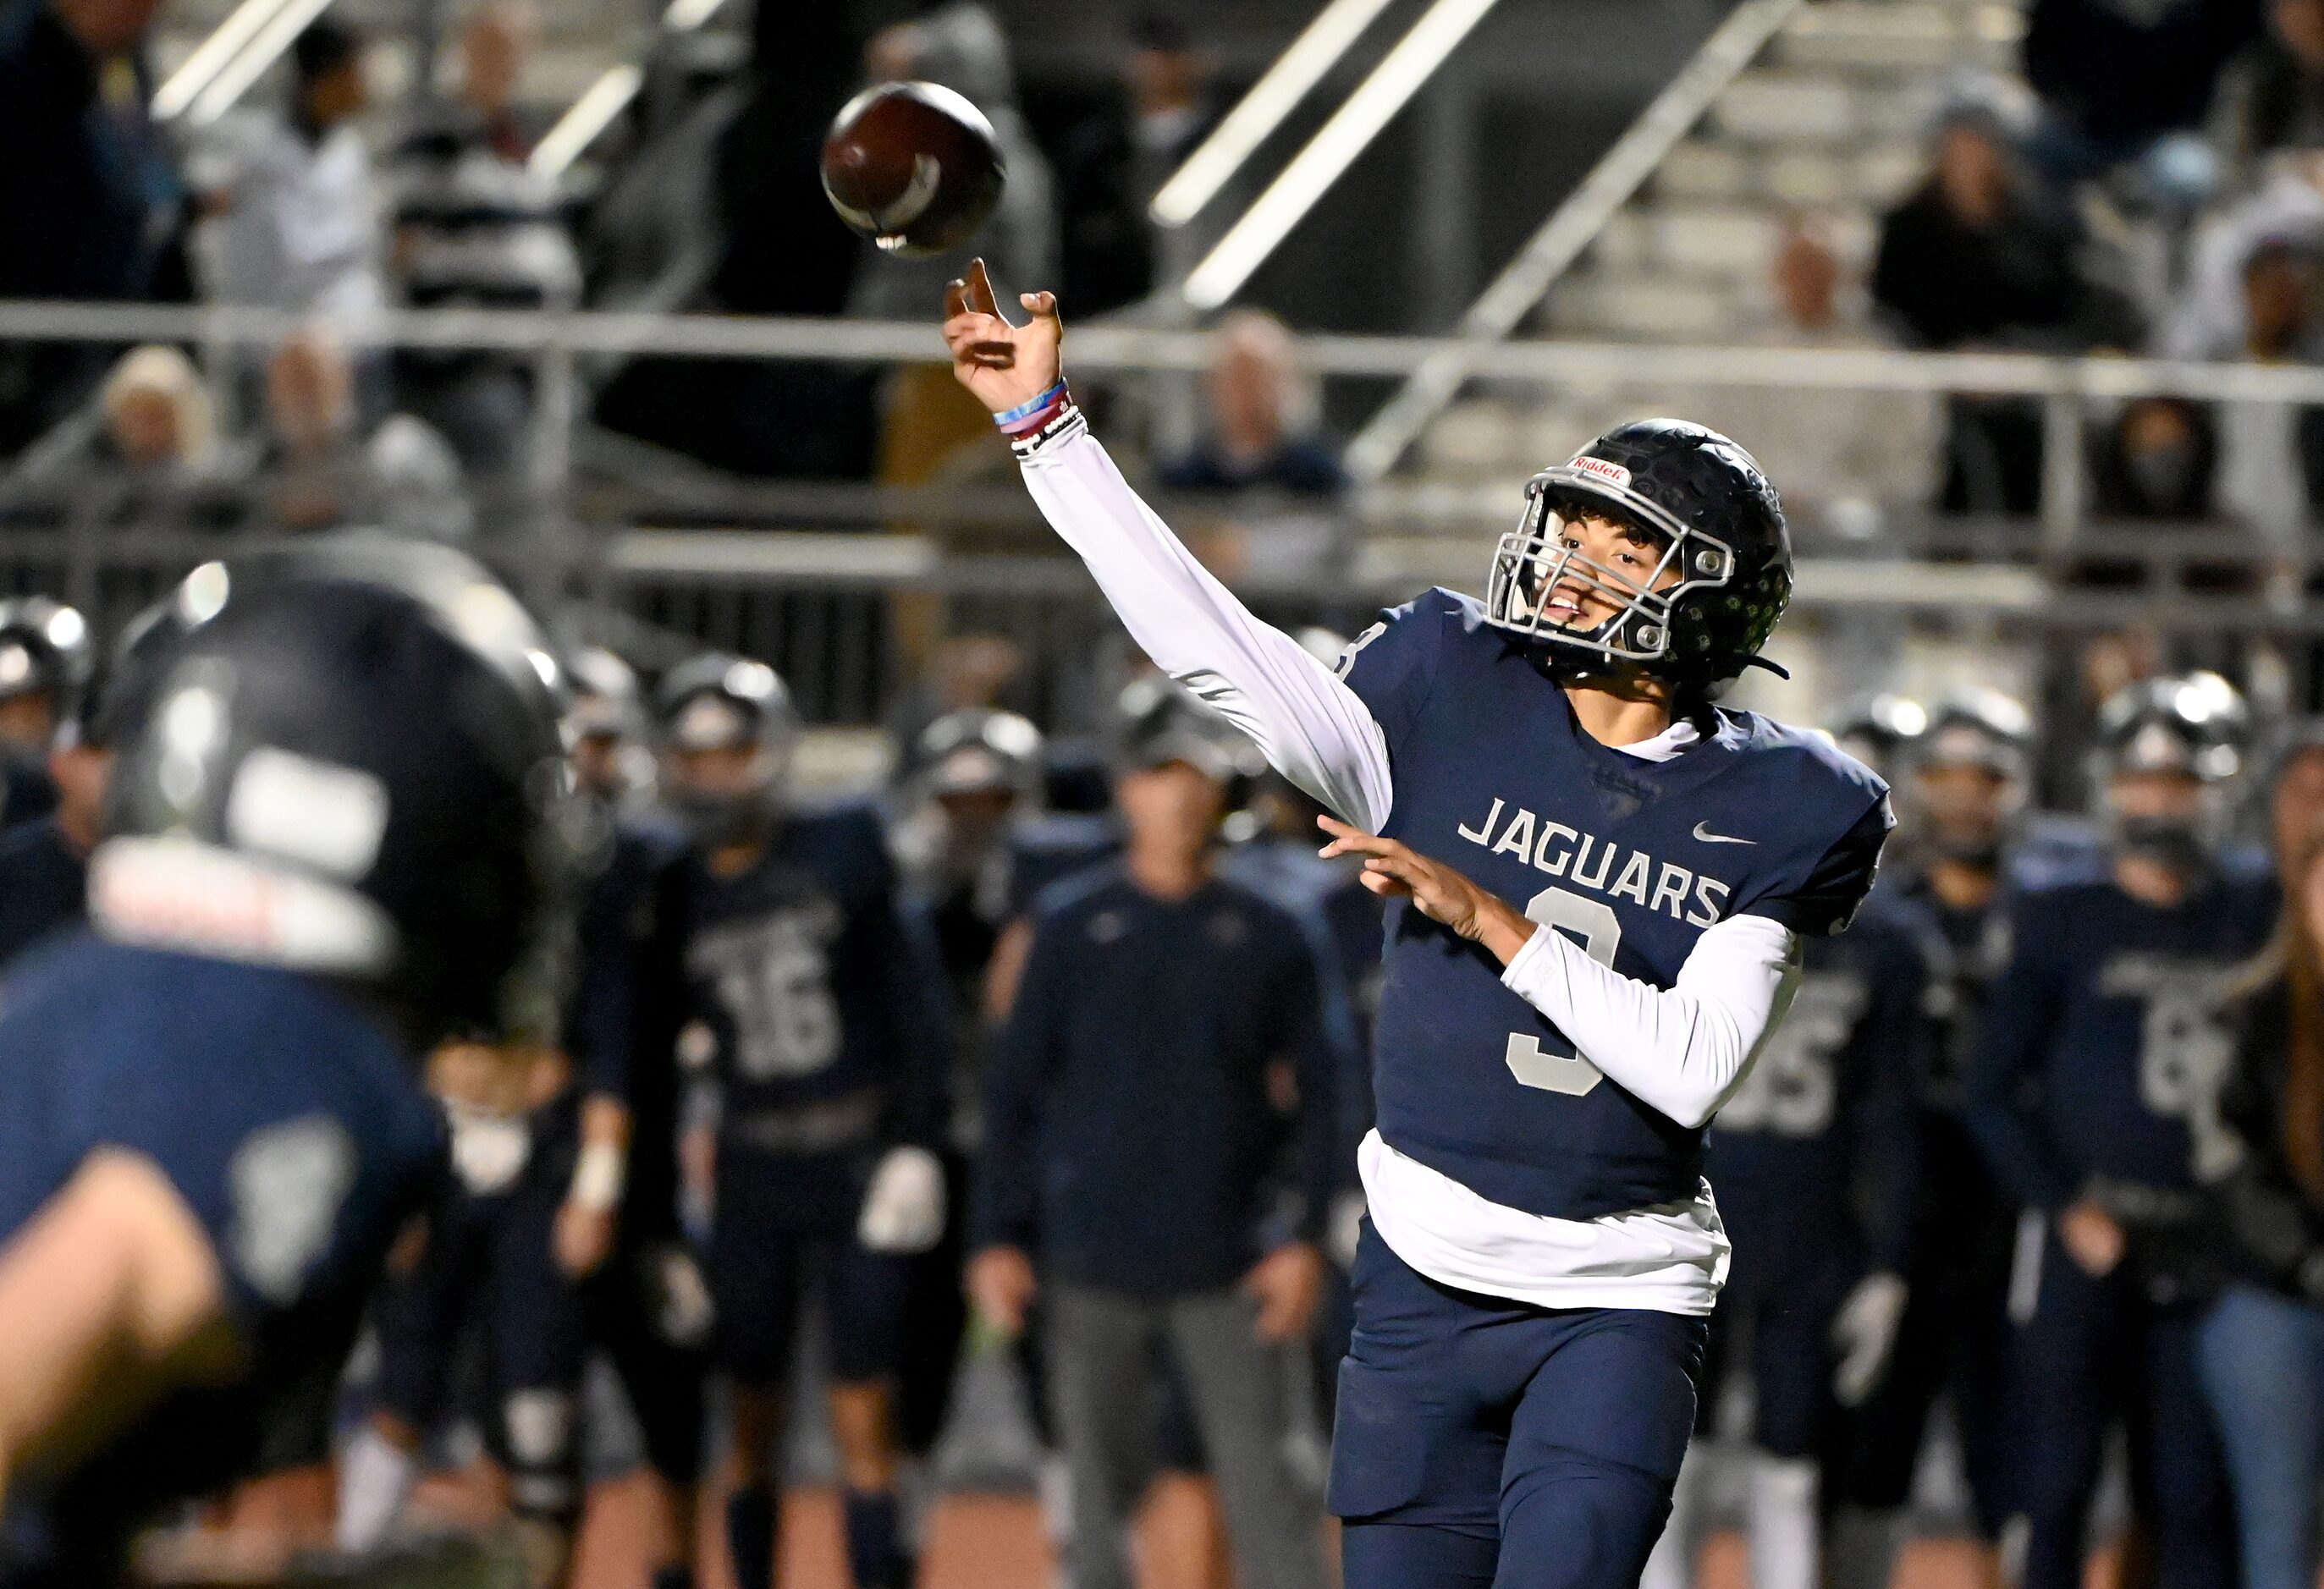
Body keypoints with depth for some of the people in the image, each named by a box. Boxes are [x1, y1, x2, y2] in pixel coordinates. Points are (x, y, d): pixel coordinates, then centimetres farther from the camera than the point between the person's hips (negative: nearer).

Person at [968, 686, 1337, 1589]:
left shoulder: (1267, 938, 6)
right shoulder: (1071, 927, 6)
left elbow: (1309, 1098, 7)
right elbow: (1015, 1090, 7)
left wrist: (1302, 1237, -4)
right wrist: (999, 1237, 1)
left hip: (1226, 1271, -1)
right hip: (1092, 1264, 1)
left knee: (1260, 1476, -6)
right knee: (1100, 1486, 6)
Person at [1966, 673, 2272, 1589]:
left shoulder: (2253, 914, 9)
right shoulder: (2062, 921, 2)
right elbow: (1993, 1092, 1)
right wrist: (2065, 1207, -9)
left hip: (2202, 1247, 2)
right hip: (2084, 1240, -2)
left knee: (2195, 1495, 3)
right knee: (2056, 1487, 0)